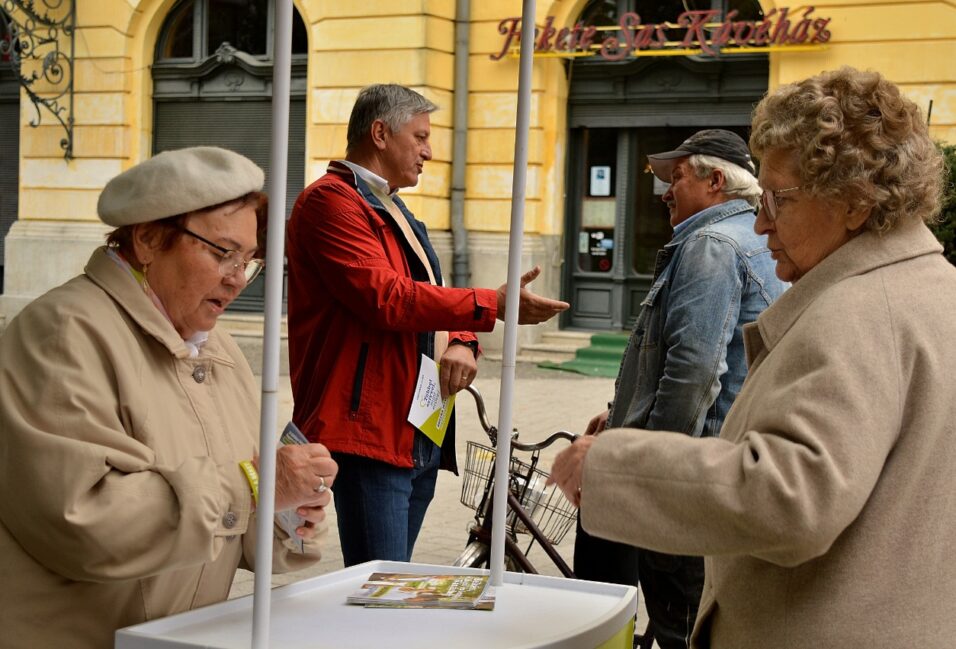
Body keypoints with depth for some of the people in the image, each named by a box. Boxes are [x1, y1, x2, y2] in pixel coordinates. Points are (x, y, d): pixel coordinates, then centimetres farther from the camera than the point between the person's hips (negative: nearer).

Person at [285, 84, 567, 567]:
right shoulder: (331, 200, -7)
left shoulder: (393, 210, 25)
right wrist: (492, 305, -18)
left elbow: (429, 300, 22)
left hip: (423, 438, 10)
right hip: (369, 432, -10)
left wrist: (461, 342, -1)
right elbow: (387, 298, -20)